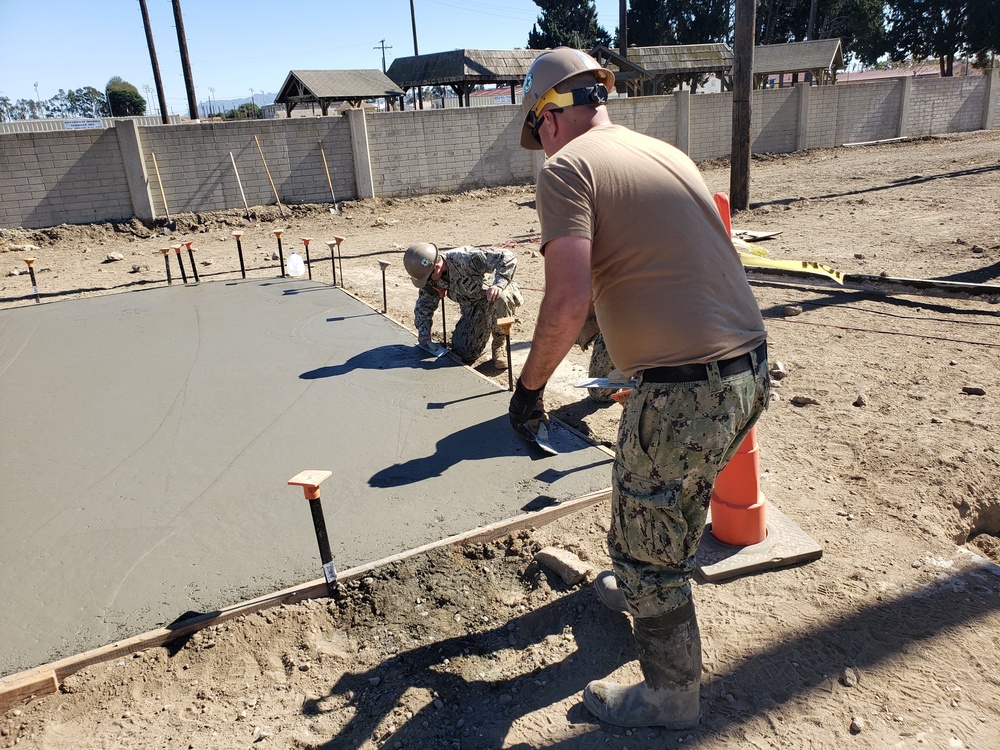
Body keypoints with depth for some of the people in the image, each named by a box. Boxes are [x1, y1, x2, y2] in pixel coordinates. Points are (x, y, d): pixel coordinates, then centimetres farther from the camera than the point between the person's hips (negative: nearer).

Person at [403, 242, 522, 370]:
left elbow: (508, 258, -31)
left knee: (500, 299, -41)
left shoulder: (466, 259, -32)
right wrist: (423, 333, -12)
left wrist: (498, 284, -44)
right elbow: (424, 304, 1)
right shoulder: (430, 277, -12)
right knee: (463, 354, -12)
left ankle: (499, 343, -12)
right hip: (471, 308, 5)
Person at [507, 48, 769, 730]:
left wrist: (530, 385, -5)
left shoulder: (566, 168, -8)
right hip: (750, 369, 9)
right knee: (670, 508, 31)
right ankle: (644, 590, 56)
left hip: (685, 389, -8)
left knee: (646, 546, 12)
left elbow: (570, 300, -20)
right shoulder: (666, 152, 16)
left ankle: (671, 696, 32)